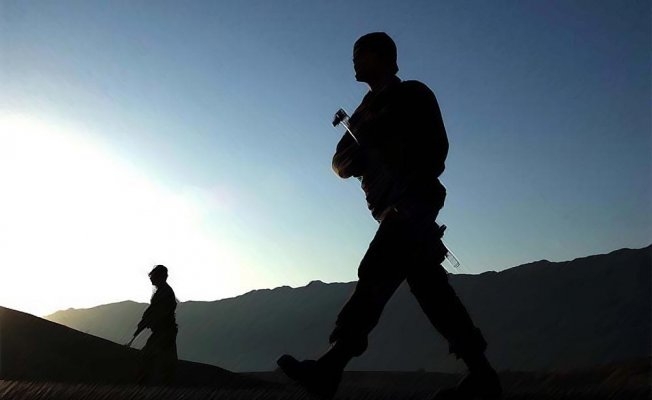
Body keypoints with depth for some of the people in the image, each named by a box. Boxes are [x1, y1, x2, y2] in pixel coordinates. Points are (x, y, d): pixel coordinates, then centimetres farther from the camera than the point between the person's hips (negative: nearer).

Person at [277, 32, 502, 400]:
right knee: (430, 287, 2)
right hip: (392, 209, 7)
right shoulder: (365, 111, 26)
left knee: (376, 275, -19)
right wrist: (345, 162, -8)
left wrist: (410, 193, -18)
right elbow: (342, 162, 17)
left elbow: (436, 147, -5)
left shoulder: (413, 94, 6)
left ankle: (329, 370, -24)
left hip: (413, 201, -7)